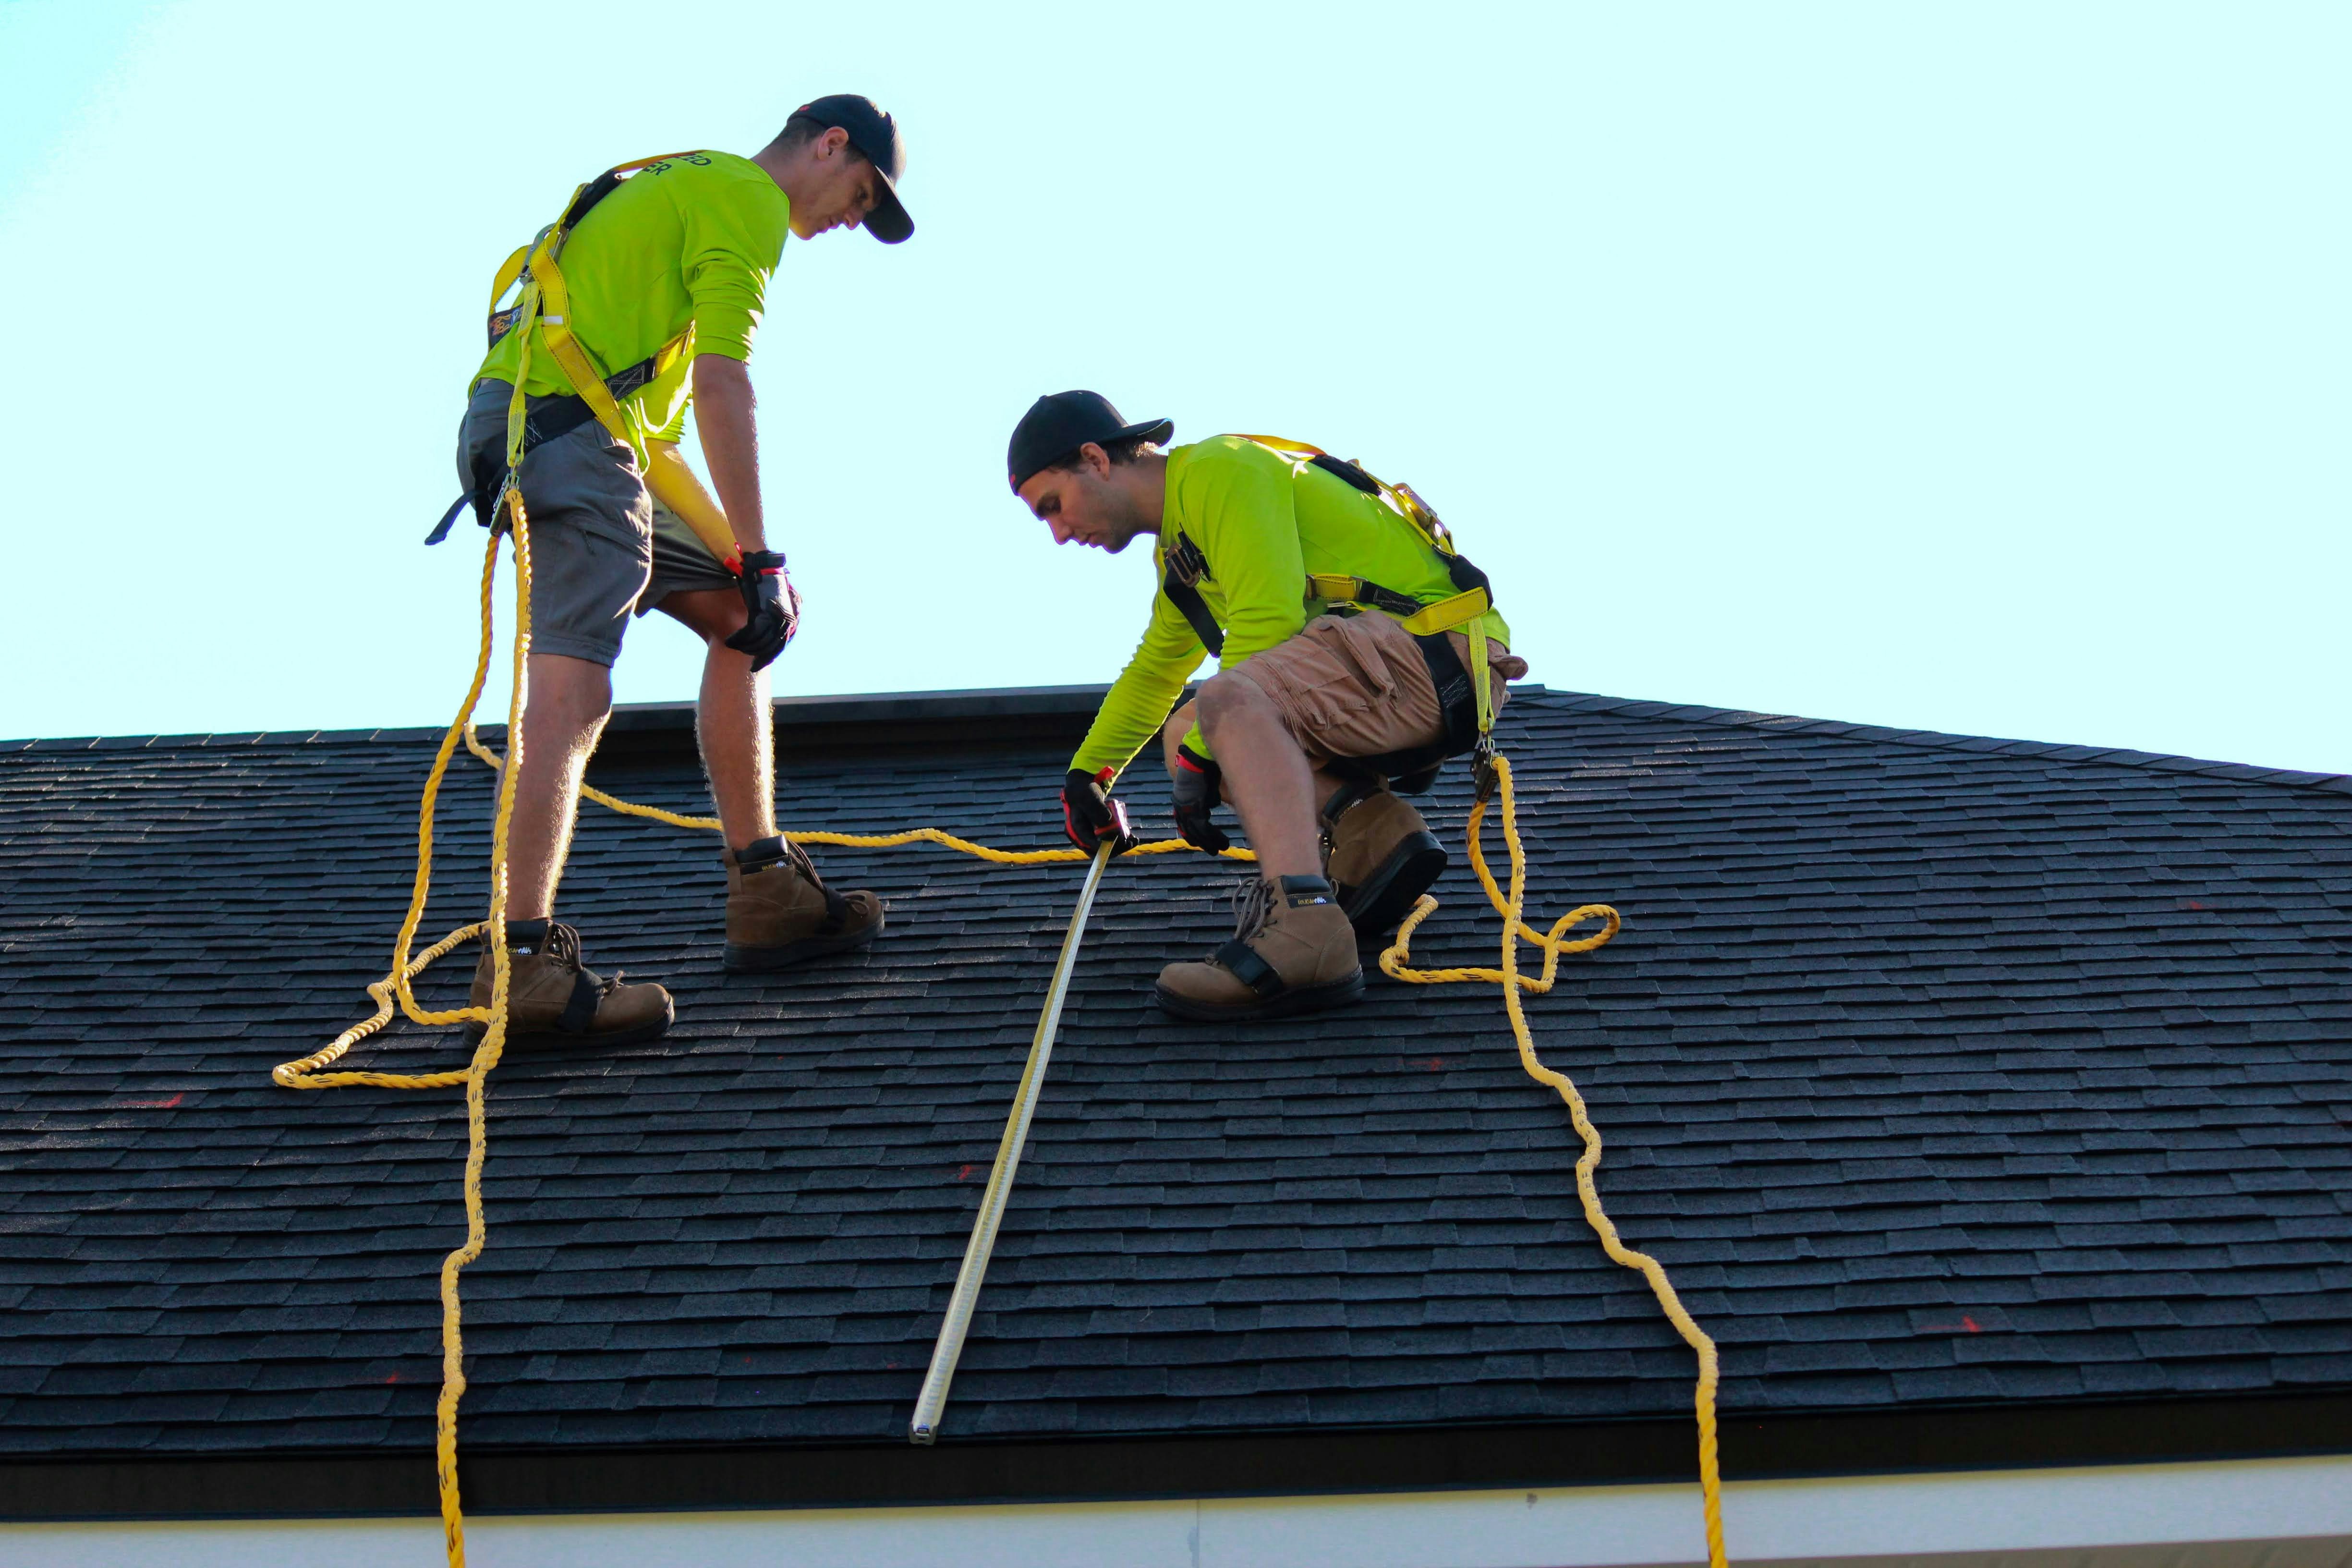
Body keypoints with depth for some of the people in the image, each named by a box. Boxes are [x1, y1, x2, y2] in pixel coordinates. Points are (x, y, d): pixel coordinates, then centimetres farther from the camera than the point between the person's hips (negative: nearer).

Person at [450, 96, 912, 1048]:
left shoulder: (688, 186, 31)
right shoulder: (750, 198, 0)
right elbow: (723, 381, -13)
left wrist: (738, 557, 25)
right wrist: (759, 561, -15)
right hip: (560, 423, -11)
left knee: (739, 620, 15)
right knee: (573, 687, -21)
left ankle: (766, 896, 15)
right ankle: (522, 967, -31)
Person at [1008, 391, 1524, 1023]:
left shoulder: (1219, 470, -8)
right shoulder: (1178, 547, 23)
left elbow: (1268, 622, -19)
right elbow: (1153, 672, 40)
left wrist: (1199, 756, -13)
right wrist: (1085, 774, 47)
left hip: (1442, 649, -10)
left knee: (1233, 699, -32)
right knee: (1184, 731, 11)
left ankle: (1304, 934, -49)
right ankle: (1375, 831, -6)